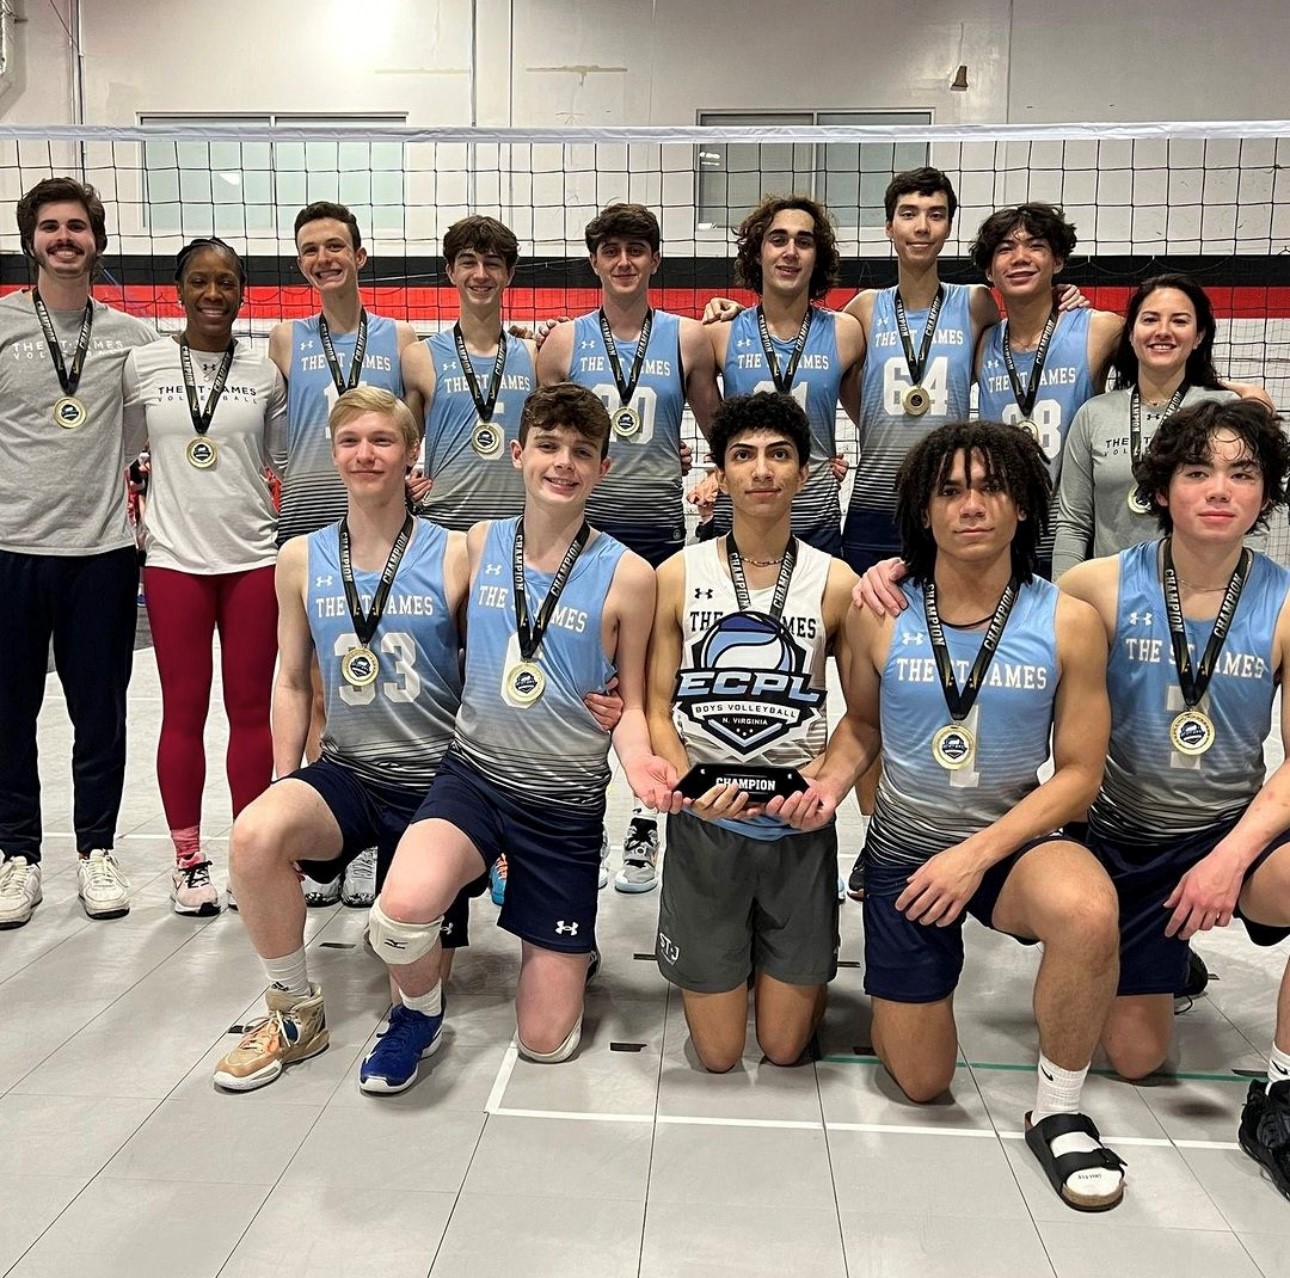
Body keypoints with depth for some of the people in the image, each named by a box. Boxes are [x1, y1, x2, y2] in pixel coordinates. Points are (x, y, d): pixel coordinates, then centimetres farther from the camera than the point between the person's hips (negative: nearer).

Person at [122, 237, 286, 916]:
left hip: (254, 557, 1)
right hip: (174, 558, 0)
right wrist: (133, 525, 3)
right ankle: (188, 858, 17)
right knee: (183, 712, 5)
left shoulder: (264, 372, 5)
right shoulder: (142, 364, 4)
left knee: (252, 711, 5)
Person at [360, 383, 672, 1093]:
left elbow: (630, 706, 0)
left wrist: (638, 759, -19)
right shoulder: (479, 544, 1)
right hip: (474, 775, 1)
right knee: (404, 907, -33)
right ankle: (420, 1010, 3)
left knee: (546, 1043, 3)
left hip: (568, 805, -1)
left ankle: (564, 946, 38)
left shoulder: (626, 575, -7)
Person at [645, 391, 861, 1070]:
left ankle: (800, 966, 42)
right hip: (704, 828, 0)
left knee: (785, 1049, 11)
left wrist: (836, 780, -16)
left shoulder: (835, 582, -2)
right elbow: (656, 709, -1)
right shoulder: (679, 575, -2)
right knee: (717, 1055, 8)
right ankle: (715, 959, 38)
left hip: (800, 829, 1)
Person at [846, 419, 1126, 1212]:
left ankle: (1060, 1114, -11)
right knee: (921, 1084, 8)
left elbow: (1079, 775, -10)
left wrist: (978, 853, -21)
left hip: (1016, 844, -1)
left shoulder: (1068, 623, -12)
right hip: (905, 852, 1)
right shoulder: (882, 616, -9)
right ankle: (915, 970, 42)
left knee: (1087, 911, -38)